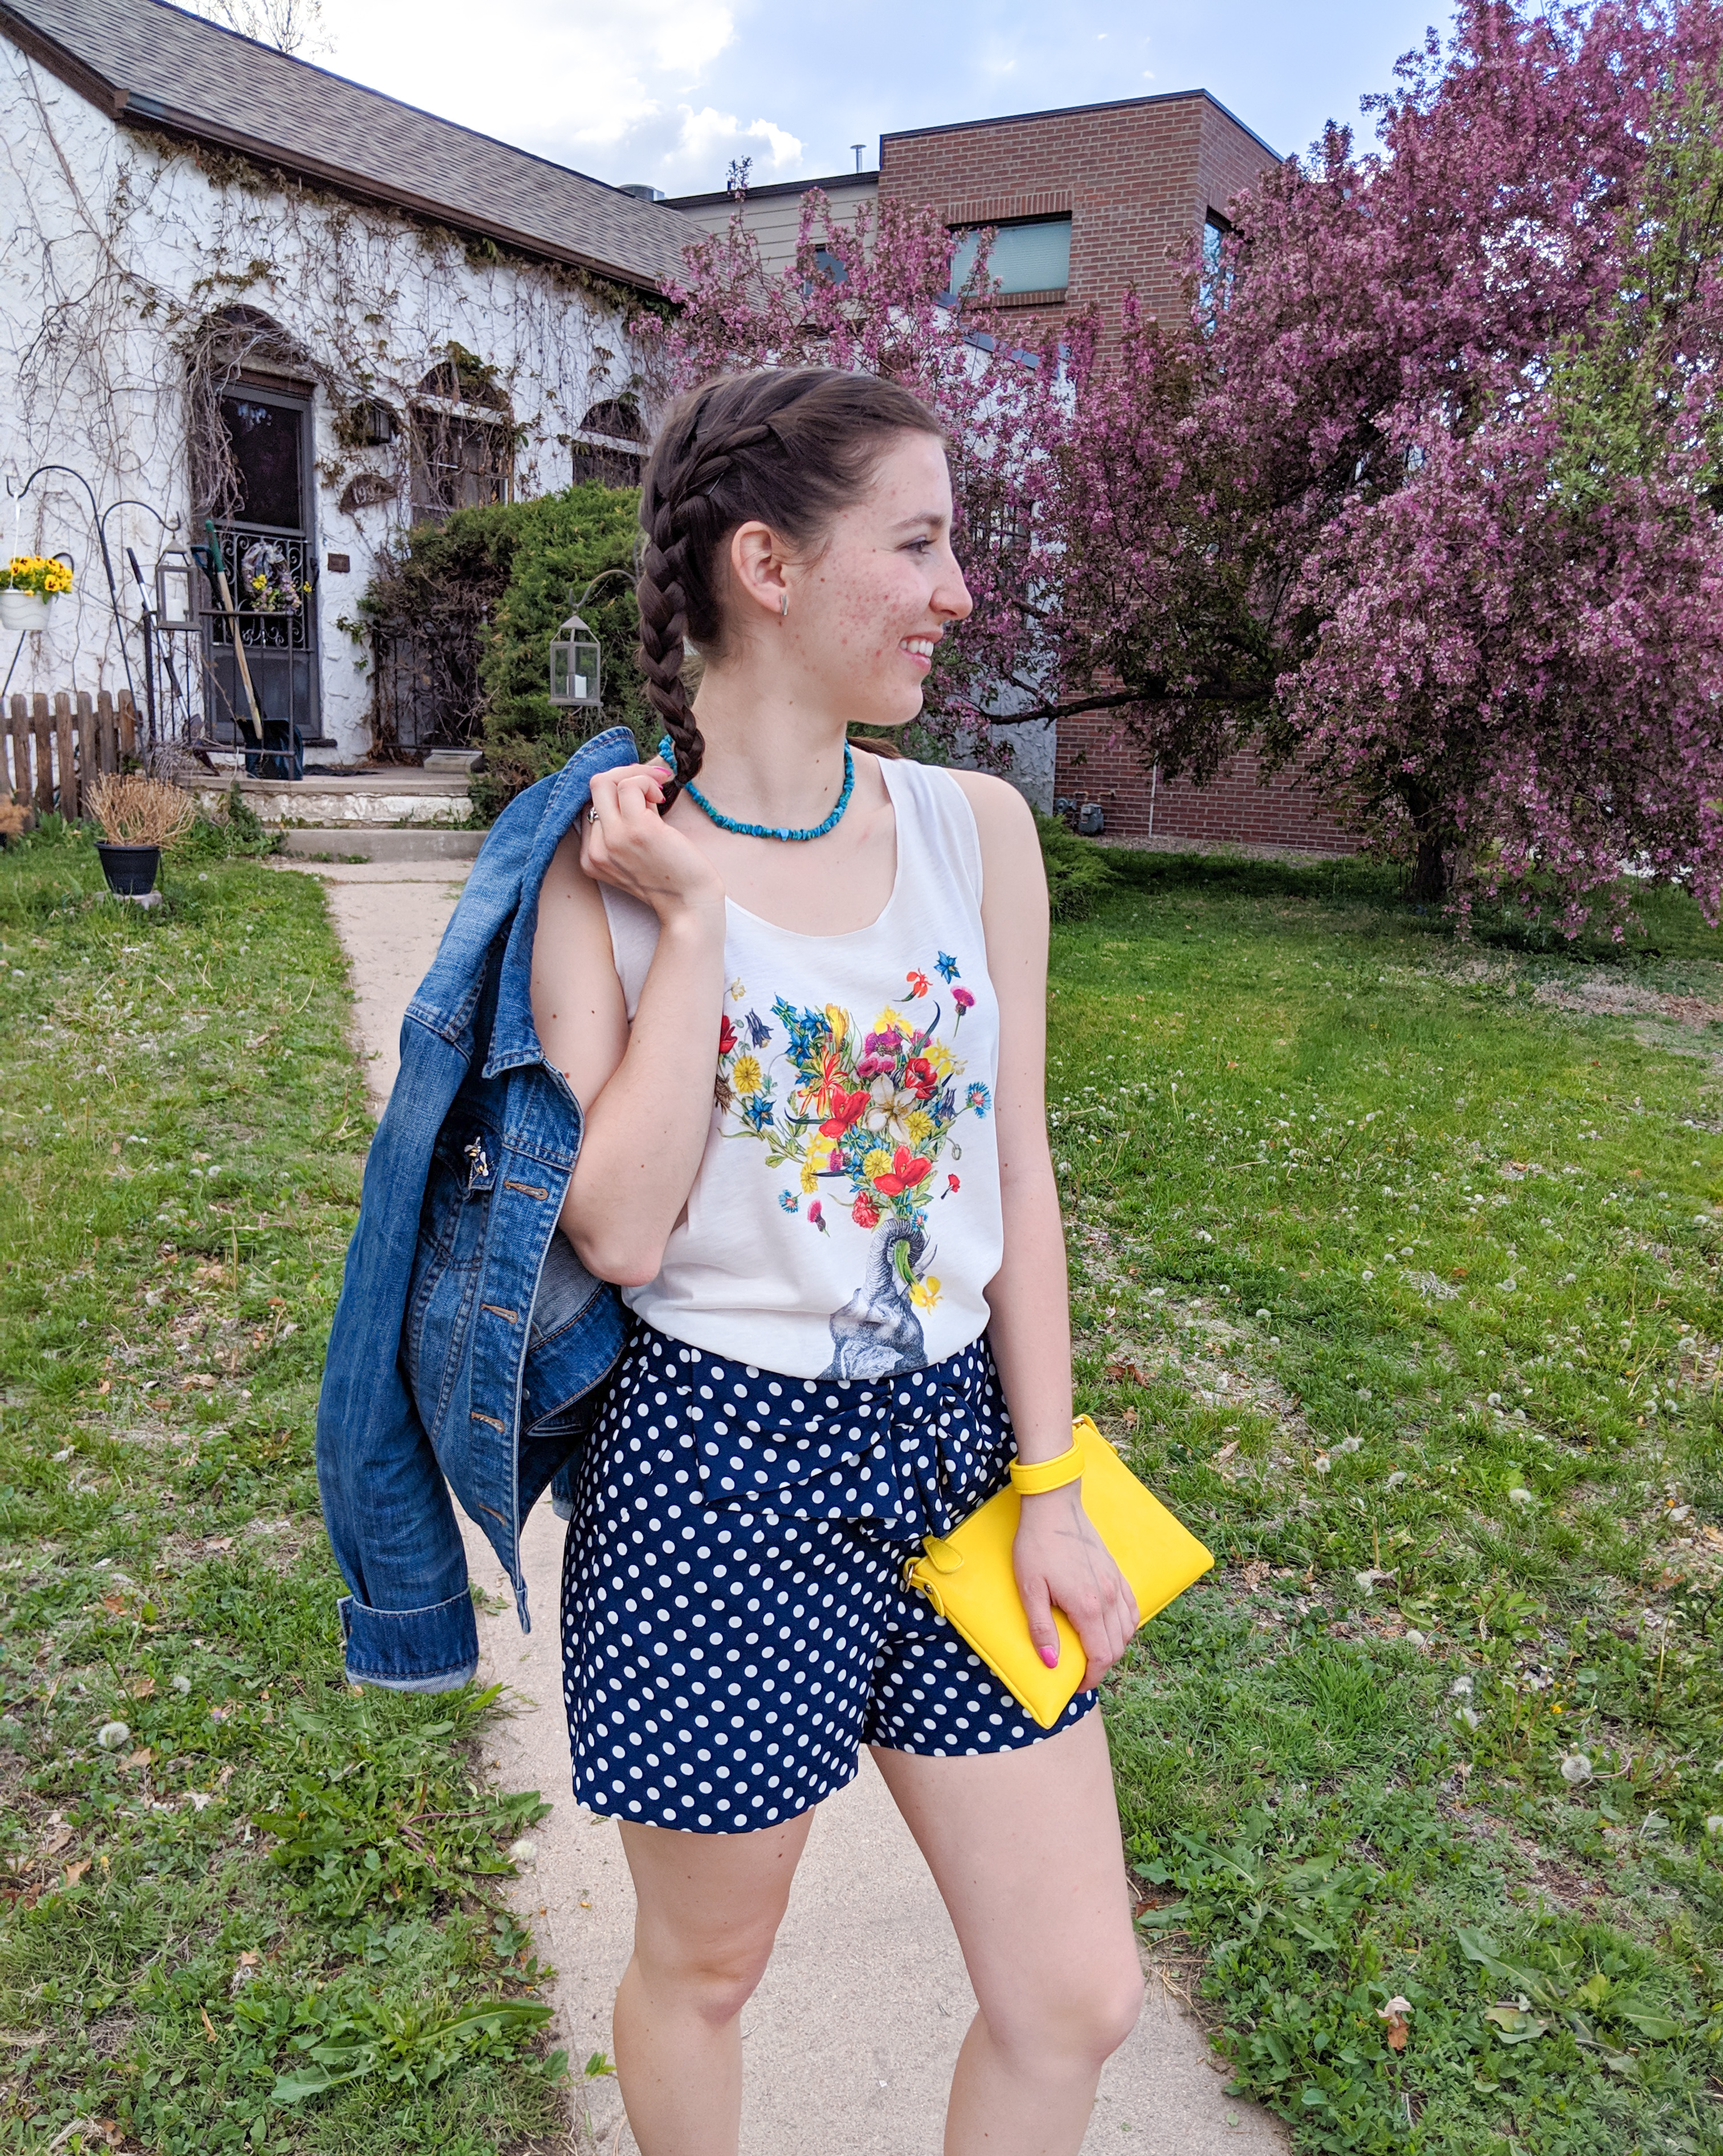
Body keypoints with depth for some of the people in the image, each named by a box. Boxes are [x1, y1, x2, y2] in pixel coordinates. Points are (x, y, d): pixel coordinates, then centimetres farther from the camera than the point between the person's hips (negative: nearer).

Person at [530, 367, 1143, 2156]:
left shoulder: (974, 831, 0)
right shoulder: (610, 864, -9)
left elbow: (1016, 1174, 2)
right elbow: (617, 1231, -16)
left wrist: (1049, 1488, 2)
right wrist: (693, 926, -18)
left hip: (956, 1439, 4)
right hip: (715, 1471, -3)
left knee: (1076, 2001, 10)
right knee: (702, 1964, 18)